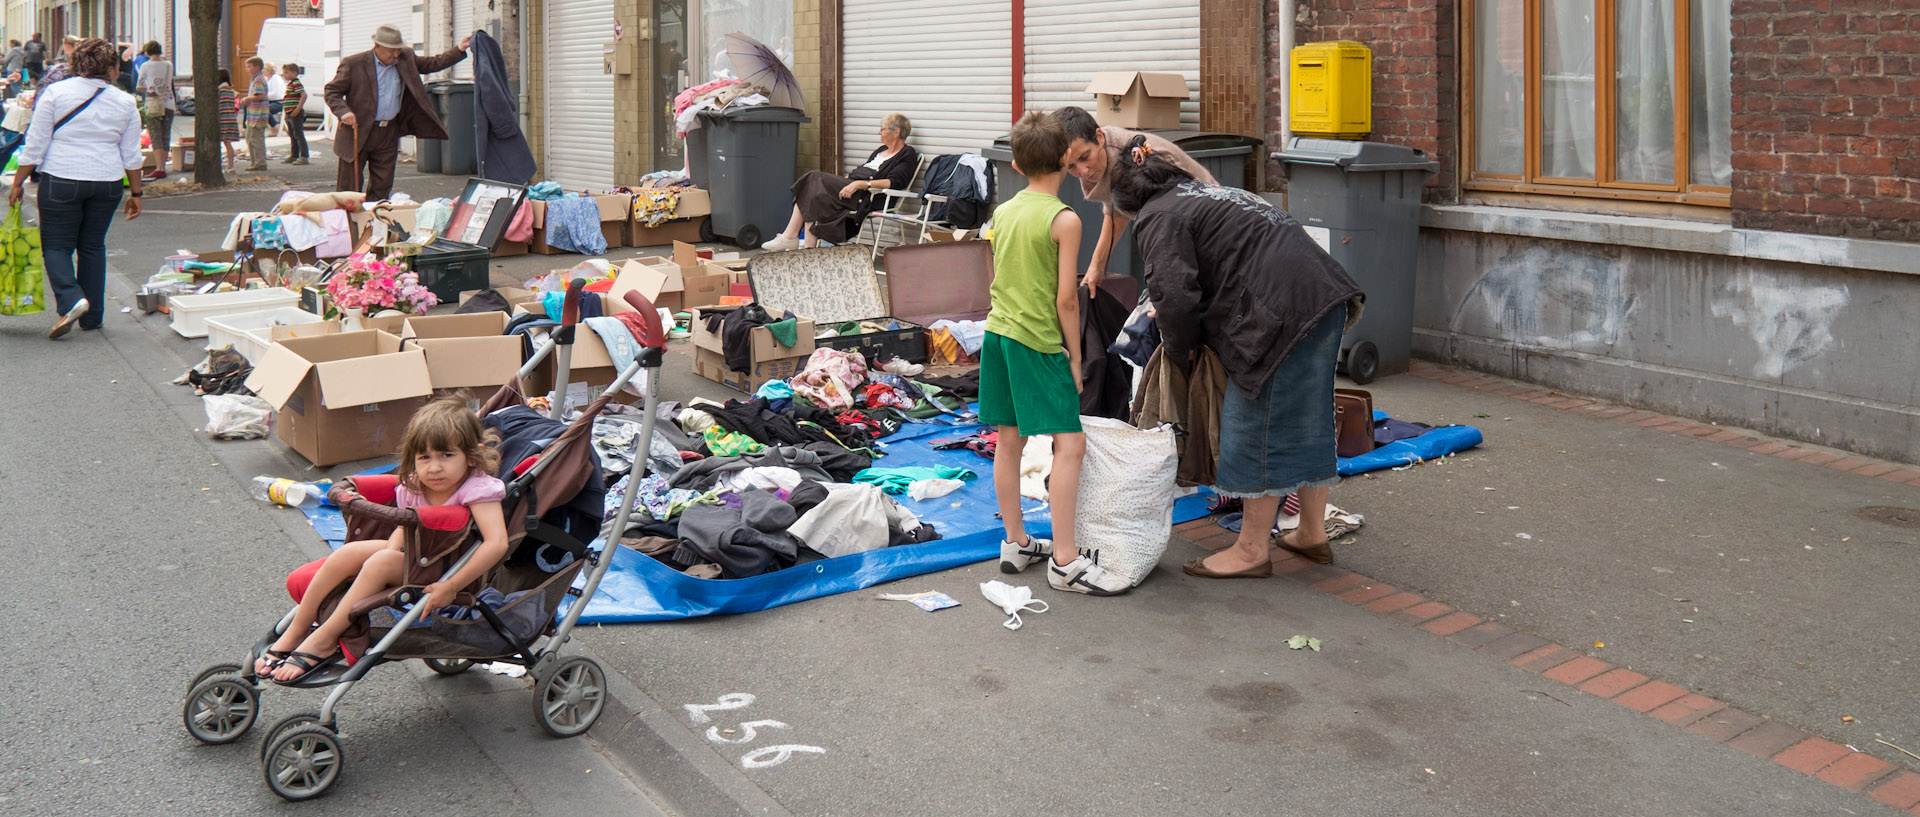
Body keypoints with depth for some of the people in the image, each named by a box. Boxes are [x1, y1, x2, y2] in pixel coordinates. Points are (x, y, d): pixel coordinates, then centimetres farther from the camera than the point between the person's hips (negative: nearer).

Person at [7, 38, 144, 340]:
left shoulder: (55, 93, -3)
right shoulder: (125, 102, 3)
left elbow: (35, 145, -3)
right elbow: (132, 155, 6)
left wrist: (18, 183, 5)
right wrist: (135, 193, 15)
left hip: (61, 180, -2)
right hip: (107, 183, 3)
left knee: (56, 245, 7)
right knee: (93, 245, 13)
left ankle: (71, 299, -17)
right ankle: (92, 316, 15)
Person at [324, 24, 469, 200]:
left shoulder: (406, 58, 6)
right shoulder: (353, 64, -7)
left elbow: (432, 63, 13)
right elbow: (332, 91, -2)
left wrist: (459, 50, -1)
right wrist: (343, 111, -21)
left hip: (389, 135, 4)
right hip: (357, 132, -4)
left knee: (381, 187, 6)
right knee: (350, 189, 0)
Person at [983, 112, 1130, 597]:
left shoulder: (1003, 211, 10)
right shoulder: (1064, 219, -11)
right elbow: (1065, 299, -12)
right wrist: (1075, 357, -3)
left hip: (997, 334, 8)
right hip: (1038, 341, -8)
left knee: (1009, 441, 14)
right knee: (1071, 443, -6)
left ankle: (1016, 543, 23)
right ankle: (1065, 561, -8)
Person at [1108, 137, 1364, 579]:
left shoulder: (1159, 219, -2)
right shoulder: (1207, 194, 27)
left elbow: (1177, 296, -13)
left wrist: (1180, 350, 5)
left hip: (1283, 313, -9)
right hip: (1326, 296, 10)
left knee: (1257, 427, 0)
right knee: (1307, 420, 18)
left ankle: (1252, 549, 9)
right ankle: (1312, 533, 29)